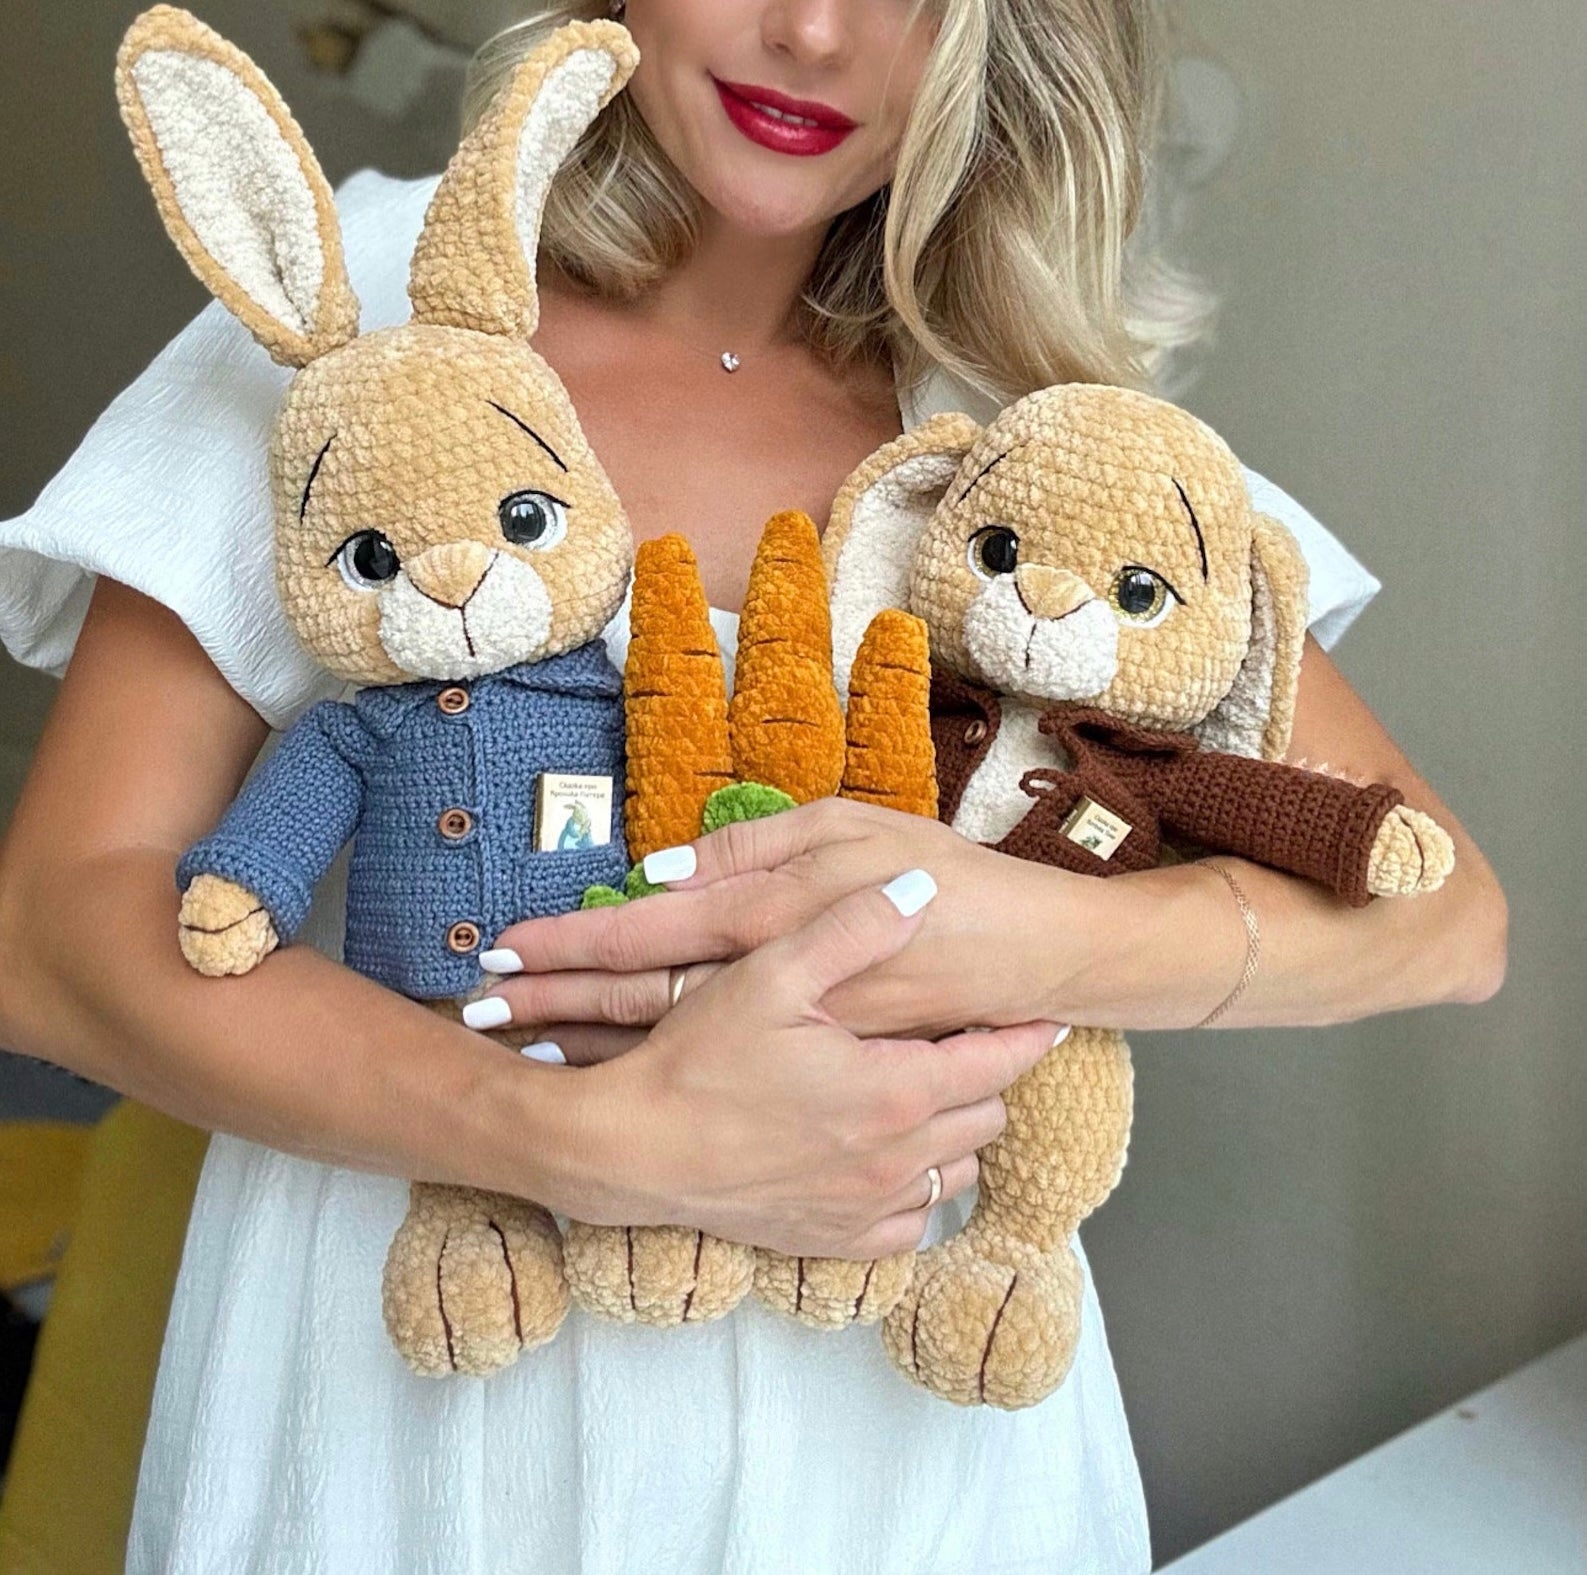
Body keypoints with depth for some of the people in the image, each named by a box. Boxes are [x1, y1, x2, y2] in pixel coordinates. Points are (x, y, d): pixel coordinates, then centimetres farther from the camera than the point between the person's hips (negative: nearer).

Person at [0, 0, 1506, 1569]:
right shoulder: (372, 287, -6)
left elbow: (1444, 909, -5)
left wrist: (1038, 942, -24)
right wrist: (604, 1140, -26)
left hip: (899, 1428, 2)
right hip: (403, 1398, -1)